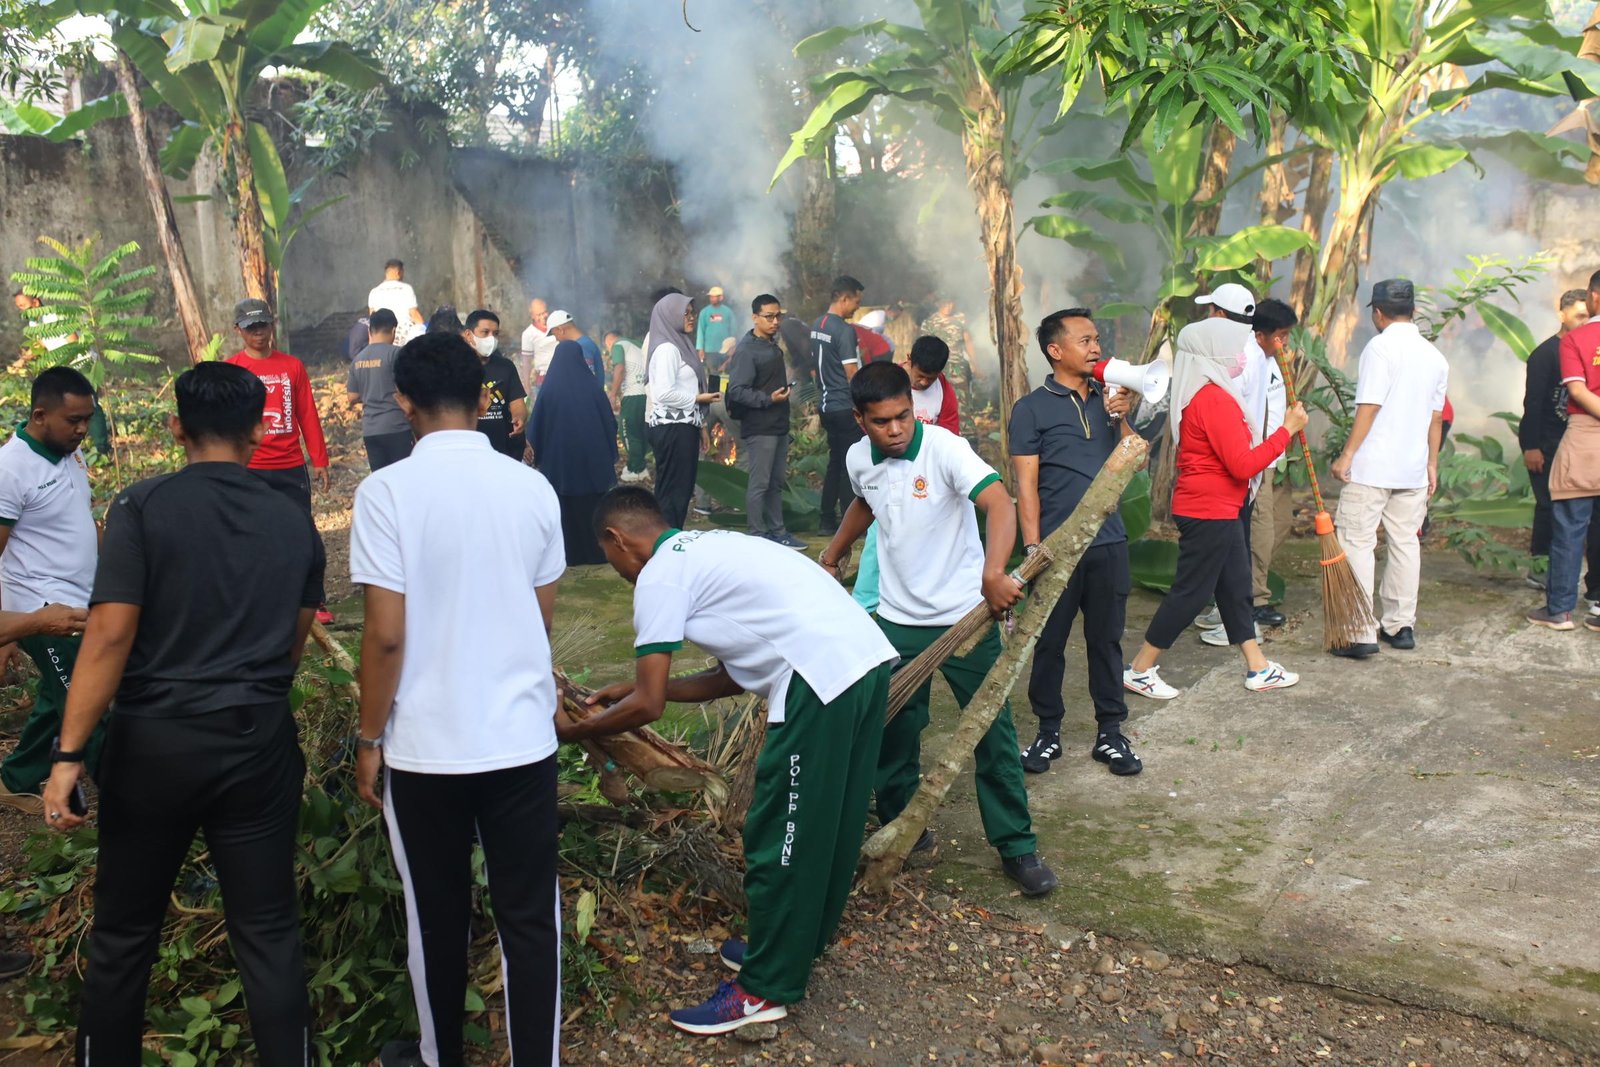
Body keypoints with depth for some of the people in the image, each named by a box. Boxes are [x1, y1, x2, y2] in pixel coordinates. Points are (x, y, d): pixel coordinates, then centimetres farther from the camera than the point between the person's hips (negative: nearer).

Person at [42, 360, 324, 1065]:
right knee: (267, 933, 9)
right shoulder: (294, 521, 2)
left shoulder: (143, 506, -8)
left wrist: (69, 753, -10)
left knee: (124, 933, 15)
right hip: (260, 744, 2)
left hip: (154, 743, -2)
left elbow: (110, 635, -14)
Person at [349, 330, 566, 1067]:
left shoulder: (388, 491, -12)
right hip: (522, 736, 2)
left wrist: (369, 739, -1)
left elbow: (386, 635, -14)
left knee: (437, 914, 17)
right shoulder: (532, 488, -2)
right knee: (530, 916, 10)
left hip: (425, 745, -2)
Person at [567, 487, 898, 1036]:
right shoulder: (710, 549, 26)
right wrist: (638, 687, 31)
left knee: (780, 838, 4)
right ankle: (797, 943, 40)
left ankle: (766, 989, 18)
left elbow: (647, 707, 0)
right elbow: (734, 676, 26)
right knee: (829, 825, 22)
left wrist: (571, 730, 16)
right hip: (869, 658, 9)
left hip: (822, 678, -9)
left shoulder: (658, 575, 0)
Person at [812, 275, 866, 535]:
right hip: (846, 406, -9)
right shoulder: (845, 330, -16)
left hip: (827, 404, 9)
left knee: (835, 462, 14)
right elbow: (852, 372, -17)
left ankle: (827, 522, 16)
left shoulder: (817, 326, 10)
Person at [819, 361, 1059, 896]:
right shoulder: (859, 460, -1)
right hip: (898, 620, 5)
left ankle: (1017, 846, 15)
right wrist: (831, 556, 24)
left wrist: (992, 574, -48)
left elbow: (1000, 504, -33)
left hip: (966, 617, -4)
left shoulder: (943, 447, -19)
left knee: (993, 734, 2)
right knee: (894, 732, 13)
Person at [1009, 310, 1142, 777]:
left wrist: (1122, 419, -7)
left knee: (1106, 639, 10)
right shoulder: (1032, 408, -4)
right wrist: (1033, 547, -12)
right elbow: (1026, 485, -7)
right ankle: (1048, 732, 20)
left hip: (1108, 542, 4)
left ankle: (1110, 733, 20)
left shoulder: (1108, 398, 10)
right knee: (1049, 642, 6)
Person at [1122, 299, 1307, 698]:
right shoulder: (1213, 399, -21)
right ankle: (1138, 671, 7)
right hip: (1209, 512, -10)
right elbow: (1243, 464, -23)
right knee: (1190, 591, -2)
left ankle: (1259, 669, 25)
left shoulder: (1205, 393, 11)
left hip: (1219, 510, 10)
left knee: (1235, 587, 15)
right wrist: (1287, 430, -16)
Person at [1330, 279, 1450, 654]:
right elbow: (1436, 416, 15)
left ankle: (1361, 633, -9)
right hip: (1414, 468, 7)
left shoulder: (1381, 347, -10)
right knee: (1405, 543, 14)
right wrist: (1432, 463, 22)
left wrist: (1347, 454, -13)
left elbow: (1369, 407, -16)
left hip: (1372, 467, -7)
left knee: (1356, 542, -5)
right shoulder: (1434, 355, 11)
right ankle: (1400, 626, 21)